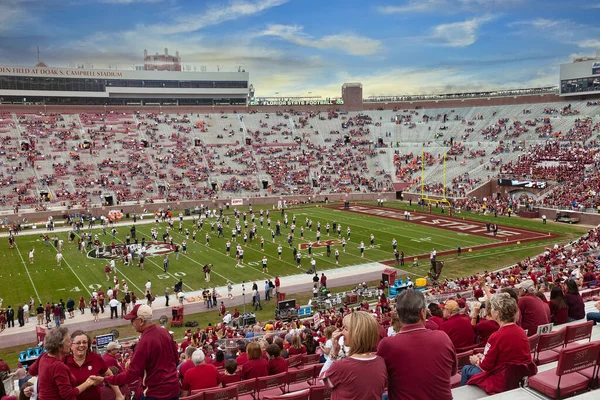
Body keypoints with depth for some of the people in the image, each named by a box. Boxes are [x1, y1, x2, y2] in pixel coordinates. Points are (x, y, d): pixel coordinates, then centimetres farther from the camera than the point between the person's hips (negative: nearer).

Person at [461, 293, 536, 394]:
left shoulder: (497, 336, -24)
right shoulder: (521, 331, -2)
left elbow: (485, 367, -14)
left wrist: (476, 361, 8)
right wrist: (483, 357, 17)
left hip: (503, 383, -7)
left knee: (466, 369, 14)